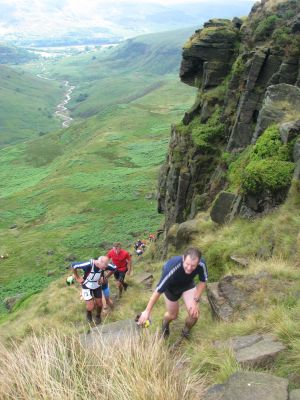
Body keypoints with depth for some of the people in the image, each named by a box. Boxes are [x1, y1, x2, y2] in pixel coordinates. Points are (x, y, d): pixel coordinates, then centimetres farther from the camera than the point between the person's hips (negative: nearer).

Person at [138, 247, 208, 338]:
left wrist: (196, 300, -20)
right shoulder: (171, 268, -44)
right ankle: (165, 323, 48)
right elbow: (158, 290, -32)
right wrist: (147, 311, -24)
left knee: (194, 313, -14)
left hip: (188, 284, 2)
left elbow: (203, 282, -12)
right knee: (173, 315, 8)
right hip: (171, 286, -2)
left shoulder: (201, 264, -35)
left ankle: (186, 331, 21)